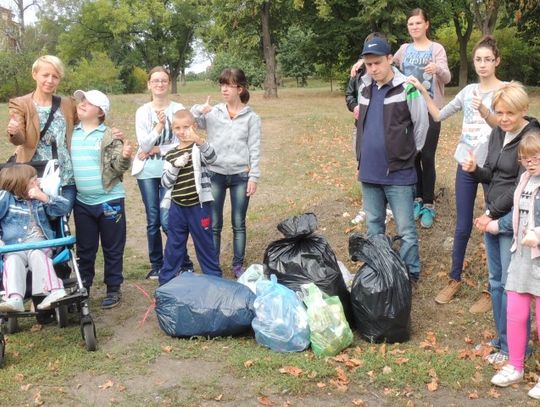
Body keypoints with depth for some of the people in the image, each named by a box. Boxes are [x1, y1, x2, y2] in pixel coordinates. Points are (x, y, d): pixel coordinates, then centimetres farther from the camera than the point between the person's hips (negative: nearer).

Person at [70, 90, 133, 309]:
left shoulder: (109, 136, -8)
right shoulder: (71, 134, 5)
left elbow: (118, 167, -12)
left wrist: (125, 157, -32)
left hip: (109, 200, -4)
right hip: (82, 202, 4)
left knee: (112, 248, 6)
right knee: (84, 249, 15)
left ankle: (113, 289, 19)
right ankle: (83, 287, 29)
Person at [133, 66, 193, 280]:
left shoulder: (178, 109, -2)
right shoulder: (142, 111, 3)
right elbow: (144, 144, -8)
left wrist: (156, 150, -8)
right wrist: (159, 125, -21)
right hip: (147, 172, 2)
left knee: (167, 221, -7)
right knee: (152, 221, 8)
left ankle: (185, 263, 10)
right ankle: (156, 265, 21)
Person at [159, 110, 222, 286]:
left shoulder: (200, 148, -5)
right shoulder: (170, 155, 6)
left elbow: (212, 158, -29)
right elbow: (165, 183, 0)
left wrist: (200, 141, -47)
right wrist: (175, 166, -17)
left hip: (199, 206, -4)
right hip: (177, 207, 4)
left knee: (205, 245, 7)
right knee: (173, 246, 13)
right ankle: (165, 281, 23)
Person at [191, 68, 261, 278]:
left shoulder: (251, 117, 1)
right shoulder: (212, 113, 3)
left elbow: (254, 149, 0)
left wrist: (253, 177, -5)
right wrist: (198, 110, -24)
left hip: (240, 176, -1)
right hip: (215, 174, 1)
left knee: (239, 224, 9)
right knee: (214, 224, 6)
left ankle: (238, 265, 21)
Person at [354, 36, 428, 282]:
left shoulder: (407, 88, -10)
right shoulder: (364, 88, 8)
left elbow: (422, 124, -4)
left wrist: (408, 154, 4)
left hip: (398, 173, -6)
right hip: (369, 172, 6)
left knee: (406, 230, 2)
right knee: (373, 227, 17)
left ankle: (411, 275, 16)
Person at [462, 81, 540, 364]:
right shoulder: (497, 134, 8)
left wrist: (492, 214, -14)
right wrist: (475, 170, -8)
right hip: (492, 215, 8)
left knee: (510, 284, -1)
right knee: (495, 281, 14)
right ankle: (501, 338, 28)